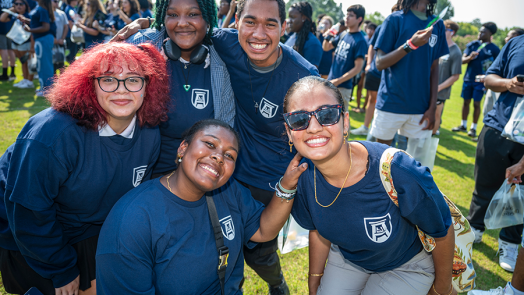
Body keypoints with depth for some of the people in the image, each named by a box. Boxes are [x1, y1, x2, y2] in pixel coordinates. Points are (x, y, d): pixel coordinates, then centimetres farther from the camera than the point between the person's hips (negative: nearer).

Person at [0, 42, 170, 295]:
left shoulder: (150, 135, -16)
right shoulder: (52, 134, -33)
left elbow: (135, 192, 1)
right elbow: (29, 212, -24)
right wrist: (62, 270, -13)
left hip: (90, 230, 4)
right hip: (28, 236, -4)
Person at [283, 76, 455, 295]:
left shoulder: (398, 174, -38)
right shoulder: (301, 178, -22)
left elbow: (442, 231, -19)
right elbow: (318, 229, -1)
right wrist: (315, 277, 12)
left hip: (406, 265, -3)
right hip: (346, 257, 4)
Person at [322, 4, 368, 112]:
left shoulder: (360, 41, -13)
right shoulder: (343, 34, 9)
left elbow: (358, 67, -16)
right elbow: (325, 48, 17)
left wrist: (338, 81, -19)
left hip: (343, 87, -7)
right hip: (330, 82, 7)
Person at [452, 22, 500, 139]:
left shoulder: (494, 49, -4)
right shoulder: (472, 44, 4)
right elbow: (463, 60, 2)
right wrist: (470, 57, -20)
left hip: (481, 81, -3)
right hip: (468, 79, 3)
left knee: (476, 104, 1)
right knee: (466, 102, 9)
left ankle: (473, 128, 13)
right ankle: (463, 125, 22)